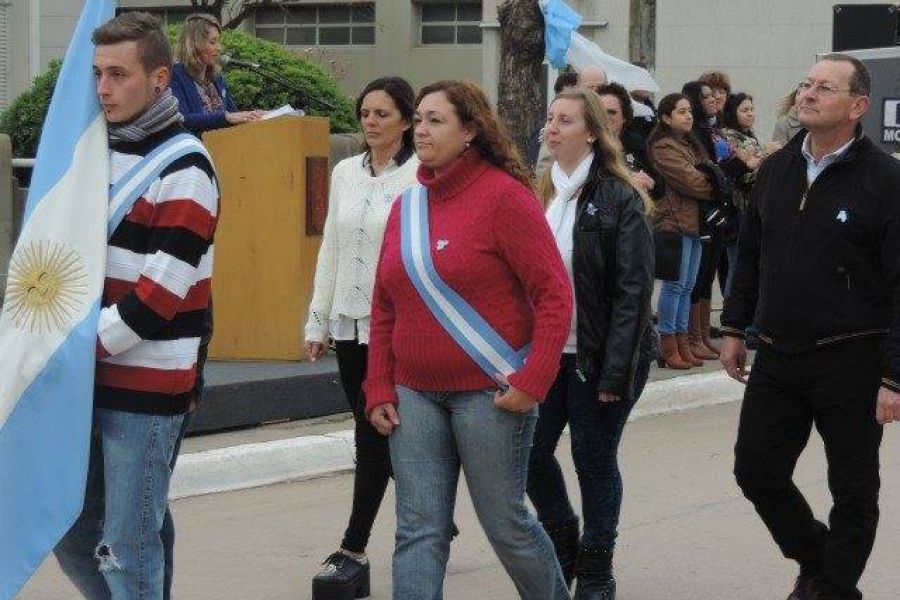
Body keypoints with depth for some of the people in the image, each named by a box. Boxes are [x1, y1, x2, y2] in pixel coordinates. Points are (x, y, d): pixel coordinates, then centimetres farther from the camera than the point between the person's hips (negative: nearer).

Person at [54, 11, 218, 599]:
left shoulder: (183, 167, -10)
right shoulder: (99, 149, 14)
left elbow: (162, 288, -17)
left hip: (147, 387, -8)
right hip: (89, 380, 8)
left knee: (127, 546, -4)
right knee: (71, 530, 11)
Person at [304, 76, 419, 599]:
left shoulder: (420, 176, -9)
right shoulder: (346, 173, 10)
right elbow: (332, 249, 15)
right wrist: (318, 320, 14)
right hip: (350, 322, 6)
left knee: (373, 436, -7)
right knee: (380, 437, 11)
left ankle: (354, 551, -2)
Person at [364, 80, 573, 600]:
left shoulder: (503, 195, -10)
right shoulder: (408, 205, 9)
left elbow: (555, 294, -12)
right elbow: (384, 308, 14)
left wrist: (532, 382, -18)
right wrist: (379, 389, 7)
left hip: (490, 393, -5)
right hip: (416, 395, 5)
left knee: (504, 520, 5)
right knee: (419, 532, 0)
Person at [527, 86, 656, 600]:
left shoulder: (619, 199, -10)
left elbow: (634, 290, -13)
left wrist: (615, 372, -17)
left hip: (597, 358, -5)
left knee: (594, 460, 3)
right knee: (533, 451, 5)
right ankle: (564, 548, 27)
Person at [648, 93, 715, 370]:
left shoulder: (690, 144, 21)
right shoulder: (664, 147, -9)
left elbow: (704, 175, 17)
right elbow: (691, 181, -15)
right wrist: (716, 187, -2)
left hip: (693, 222, 9)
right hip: (675, 221, -9)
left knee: (687, 286, 10)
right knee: (675, 285, -7)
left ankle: (682, 342, 15)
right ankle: (669, 347, -3)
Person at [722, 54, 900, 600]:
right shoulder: (777, 169, 7)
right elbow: (750, 256, 19)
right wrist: (735, 329, 16)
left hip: (850, 364, -6)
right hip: (778, 357, 6)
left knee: (854, 490, 5)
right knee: (757, 471, 10)